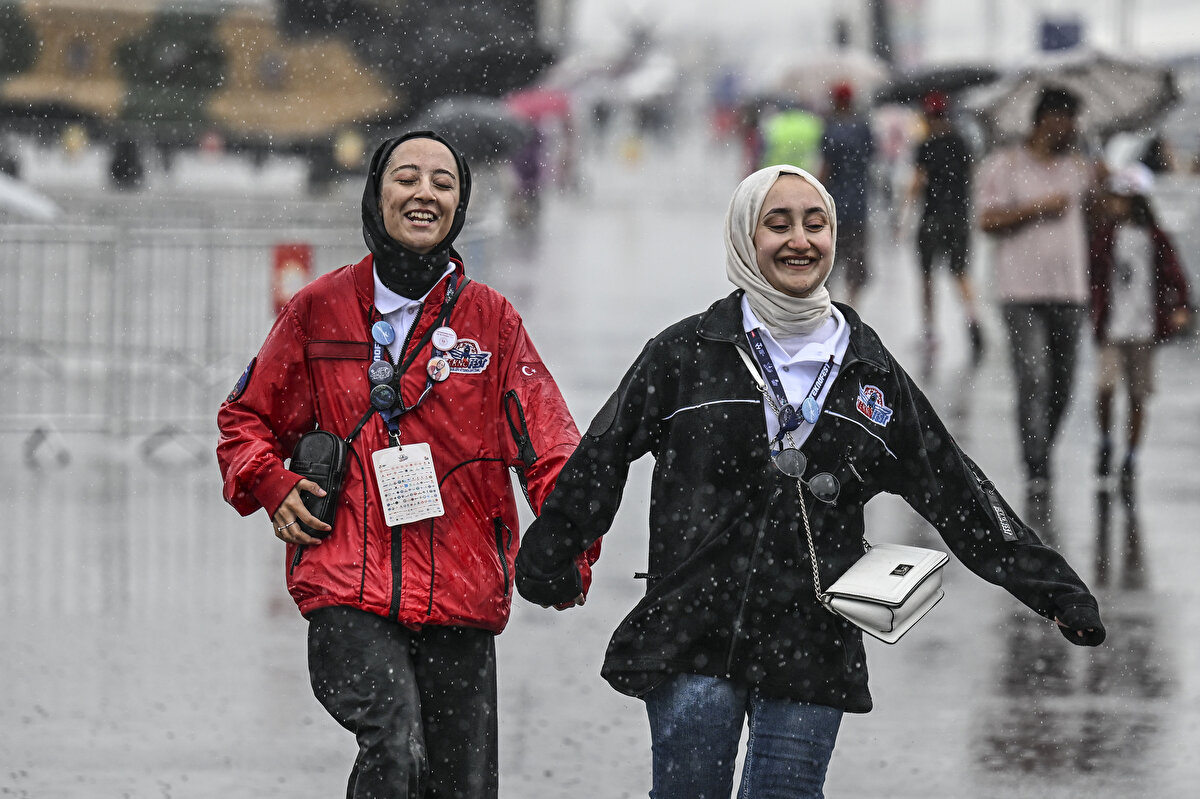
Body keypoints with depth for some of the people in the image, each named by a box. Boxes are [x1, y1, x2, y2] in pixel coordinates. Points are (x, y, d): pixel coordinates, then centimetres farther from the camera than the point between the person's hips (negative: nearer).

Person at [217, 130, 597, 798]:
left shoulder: (491, 319, 9)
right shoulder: (320, 310, 8)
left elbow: (550, 448, 2)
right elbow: (248, 418, 21)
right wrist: (273, 487, 1)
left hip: (461, 603, 2)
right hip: (348, 592, -2)